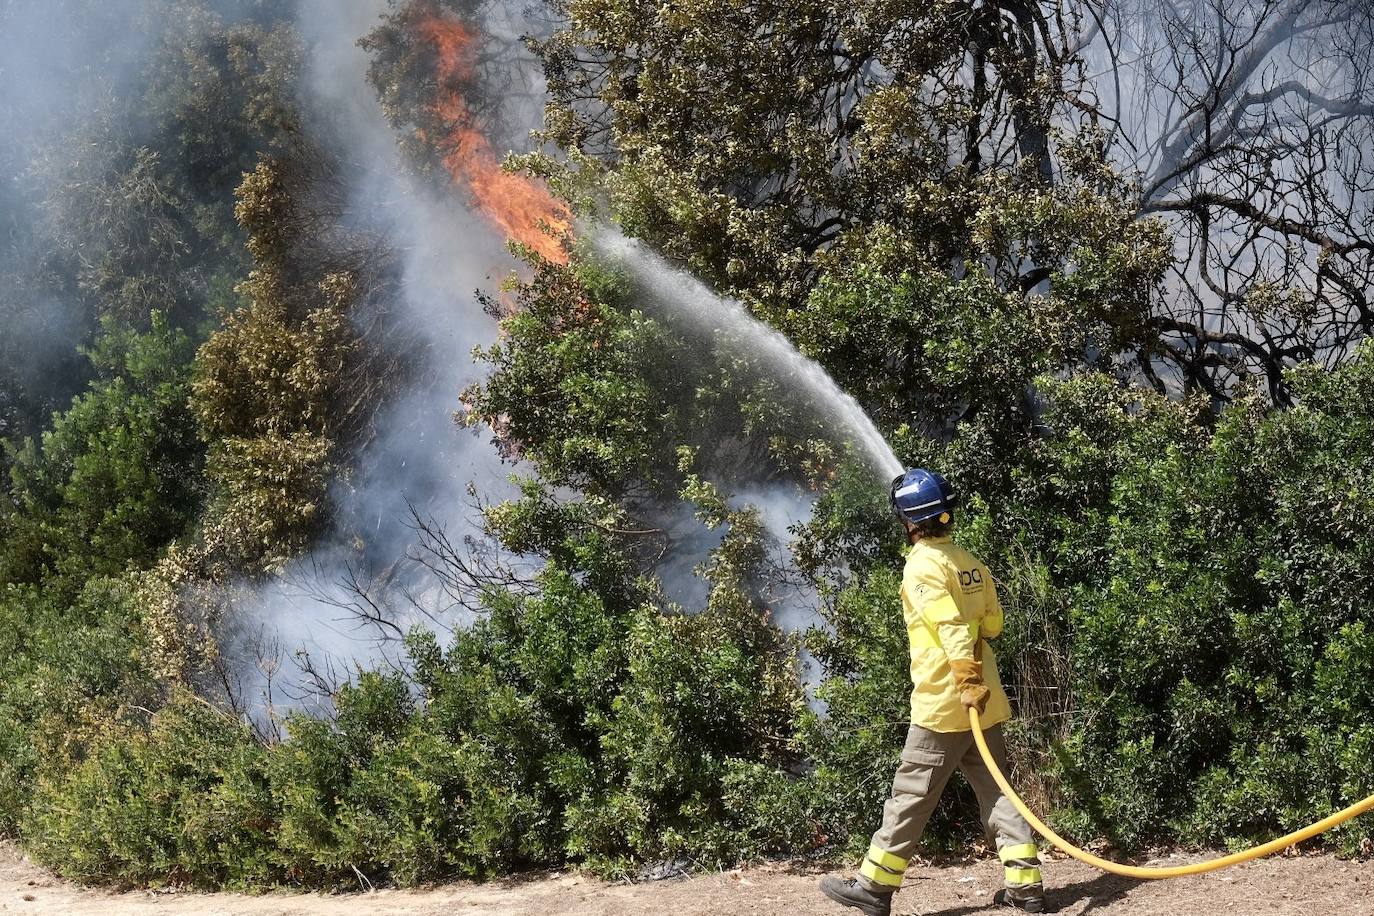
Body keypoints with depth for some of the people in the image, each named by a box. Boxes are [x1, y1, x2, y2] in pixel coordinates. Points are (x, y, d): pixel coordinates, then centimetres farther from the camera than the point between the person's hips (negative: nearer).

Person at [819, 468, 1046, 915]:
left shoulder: (923, 565, -12)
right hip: (984, 700, 7)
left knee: (911, 795, -1)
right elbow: (992, 623, 17)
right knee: (996, 790, 9)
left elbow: (951, 627, -22)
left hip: (941, 704, -7)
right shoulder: (970, 562, 11)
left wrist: (967, 681, -27)